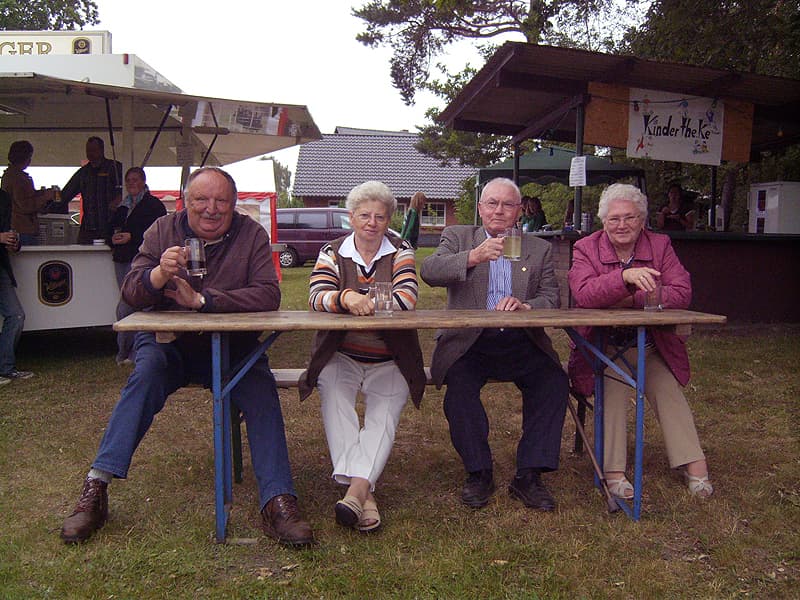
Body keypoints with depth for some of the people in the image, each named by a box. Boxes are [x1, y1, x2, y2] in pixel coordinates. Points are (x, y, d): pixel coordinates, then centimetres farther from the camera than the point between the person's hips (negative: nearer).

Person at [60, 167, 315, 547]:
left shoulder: (251, 235, -1)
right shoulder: (163, 230, 4)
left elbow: (268, 296, -15)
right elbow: (130, 294, -4)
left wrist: (201, 299, -24)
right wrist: (158, 274, -27)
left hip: (231, 348, 0)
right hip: (168, 343, 1)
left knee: (262, 392, -25)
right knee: (146, 373, -29)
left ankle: (278, 503, -24)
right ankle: (95, 489, -22)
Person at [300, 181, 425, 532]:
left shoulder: (400, 252, 5)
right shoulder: (332, 253, 7)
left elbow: (407, 298, -13)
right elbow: (316, 297, -11)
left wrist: (363, 302, -28)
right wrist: (345, 297, -34)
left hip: (389, 361, 0)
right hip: (340, 356, 0)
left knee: (384, 415, -23)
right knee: (333, 396, -28)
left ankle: (356, 489, -32)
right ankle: (363, 493, -32)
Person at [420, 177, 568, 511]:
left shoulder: (539, 249, 17)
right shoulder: (457, 237, 13)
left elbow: (552, 299, 5)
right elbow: (428, 271, -7)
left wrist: (525, 306, -18)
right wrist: (472, 258, -23)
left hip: (521, 342, 2)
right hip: (469, 342, -1)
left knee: (555, 382, -23)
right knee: (459, 384, -29)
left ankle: (529, 476, -11)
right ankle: (478, 473, -10)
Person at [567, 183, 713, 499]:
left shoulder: (660, 245, 4)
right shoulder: (586, 248, -2)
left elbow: (682, 293, -9)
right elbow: (584, 295, -21)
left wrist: (632, 300, -17)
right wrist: (625, 276, -36)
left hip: (653, 349, 3)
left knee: (668, 390, -18)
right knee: (613, 388, -25)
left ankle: (694, 464, -11)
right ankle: (613, 472, -21)